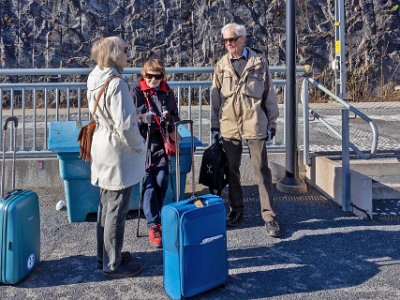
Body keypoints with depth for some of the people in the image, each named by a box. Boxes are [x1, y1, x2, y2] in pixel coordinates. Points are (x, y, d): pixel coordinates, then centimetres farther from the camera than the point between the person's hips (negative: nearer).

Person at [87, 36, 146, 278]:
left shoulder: (96, 79, 5)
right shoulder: (116, 84, -22)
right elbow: (125, 126, -25)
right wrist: (138, 146, -10)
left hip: (103, 146, 9)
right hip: (118, 152, -9)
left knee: (107, 205, 19)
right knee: (117, 210, 2)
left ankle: (105, 255, 33)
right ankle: (113, 265, 14)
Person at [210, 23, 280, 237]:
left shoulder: (259, 61, 0)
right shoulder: (221, 64, 7)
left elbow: (269, 94, 3)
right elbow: (215, 96, 9)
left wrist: (271, 124, 1)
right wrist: (215, 125, 6)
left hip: (254, 125, -3)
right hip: (229, 126, 3)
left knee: (262, 171, 0)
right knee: (232, 170, 11)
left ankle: (269, 216, 7)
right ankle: (236, 211, 27)